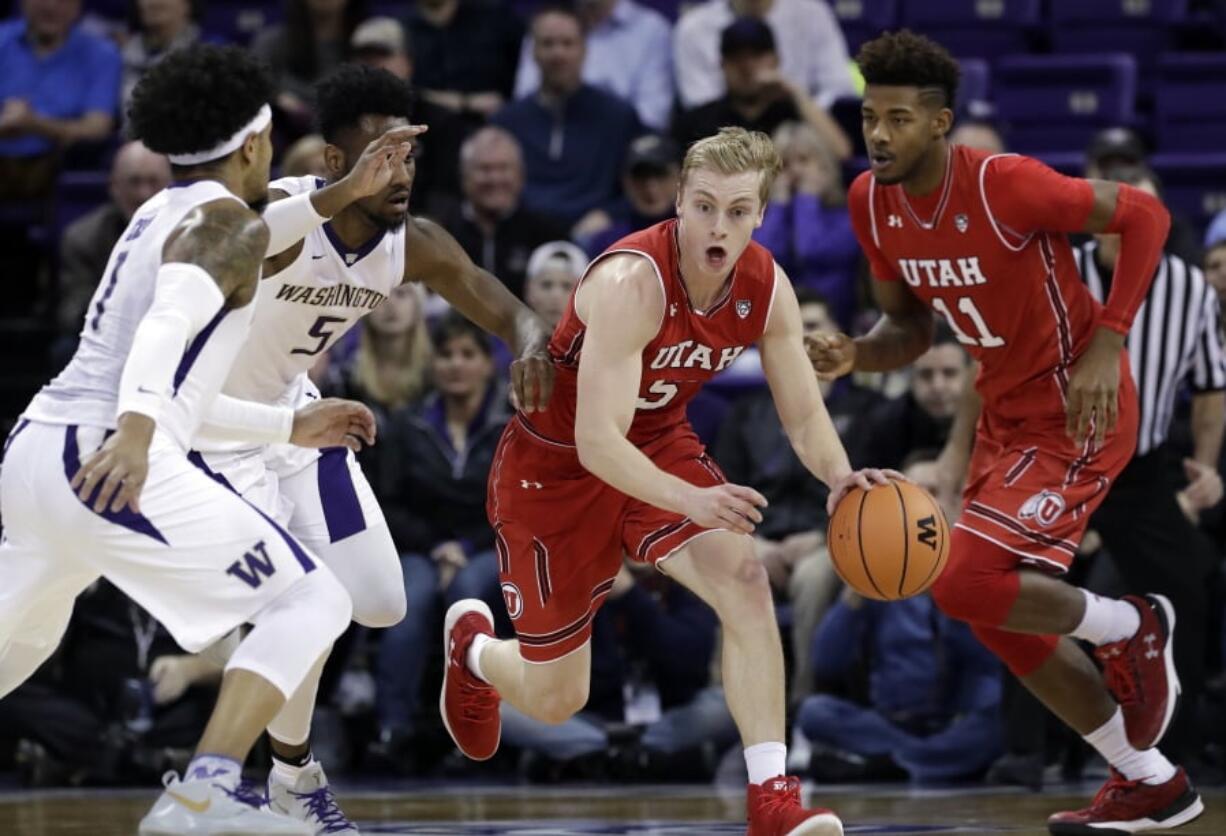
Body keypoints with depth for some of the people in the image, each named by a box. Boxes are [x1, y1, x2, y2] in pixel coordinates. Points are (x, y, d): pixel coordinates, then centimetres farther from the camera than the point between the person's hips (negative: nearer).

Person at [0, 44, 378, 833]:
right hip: (111, 459, -9)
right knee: (312, 599, -3)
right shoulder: (231, 223, -3)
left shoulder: (160, 216, 24)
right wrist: (137, 428, -39)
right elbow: (168, 323, -23)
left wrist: (288, 427, 37)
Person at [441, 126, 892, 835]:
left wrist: (838, 474, -28)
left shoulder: (768, 290, -14)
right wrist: (691, 500, -53)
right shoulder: (632, 284, -34)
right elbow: (597, 442, -38)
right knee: (555, 699, 7)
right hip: (555, 462, -5)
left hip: (660, 445, 5)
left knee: (745, 578, -26)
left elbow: (804, 413, -5)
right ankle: (472, 645, 45)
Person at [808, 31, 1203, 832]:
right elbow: (909, 328, 9)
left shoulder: (1006, 185, -27)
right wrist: (855, 355, -13)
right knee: (1000, 615, 13)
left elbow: (1144, 215, -18)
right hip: (1004, 413, 9)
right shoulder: (872, 203, -4)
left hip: (1075, 415, -9)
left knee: (963, 583, -22)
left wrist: (1107, 342, -24)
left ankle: (1131, 630, 6)